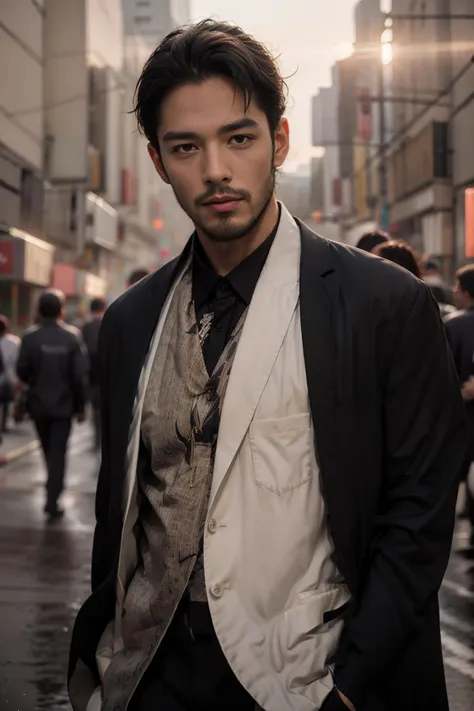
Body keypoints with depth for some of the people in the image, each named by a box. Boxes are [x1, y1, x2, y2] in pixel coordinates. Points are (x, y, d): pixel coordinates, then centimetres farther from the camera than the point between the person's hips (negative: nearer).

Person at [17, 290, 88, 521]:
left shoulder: (30, 337, -11)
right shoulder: (71, 337, -11)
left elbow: (22, 371, -10)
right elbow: (78, 376, -12)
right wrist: (80, 407, -2)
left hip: (38, 404, 2)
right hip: (63, 404, -1)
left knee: (48, 450, 20)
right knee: (58, 452, 4)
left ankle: (53, 488, 38)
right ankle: (52, 501, -2)